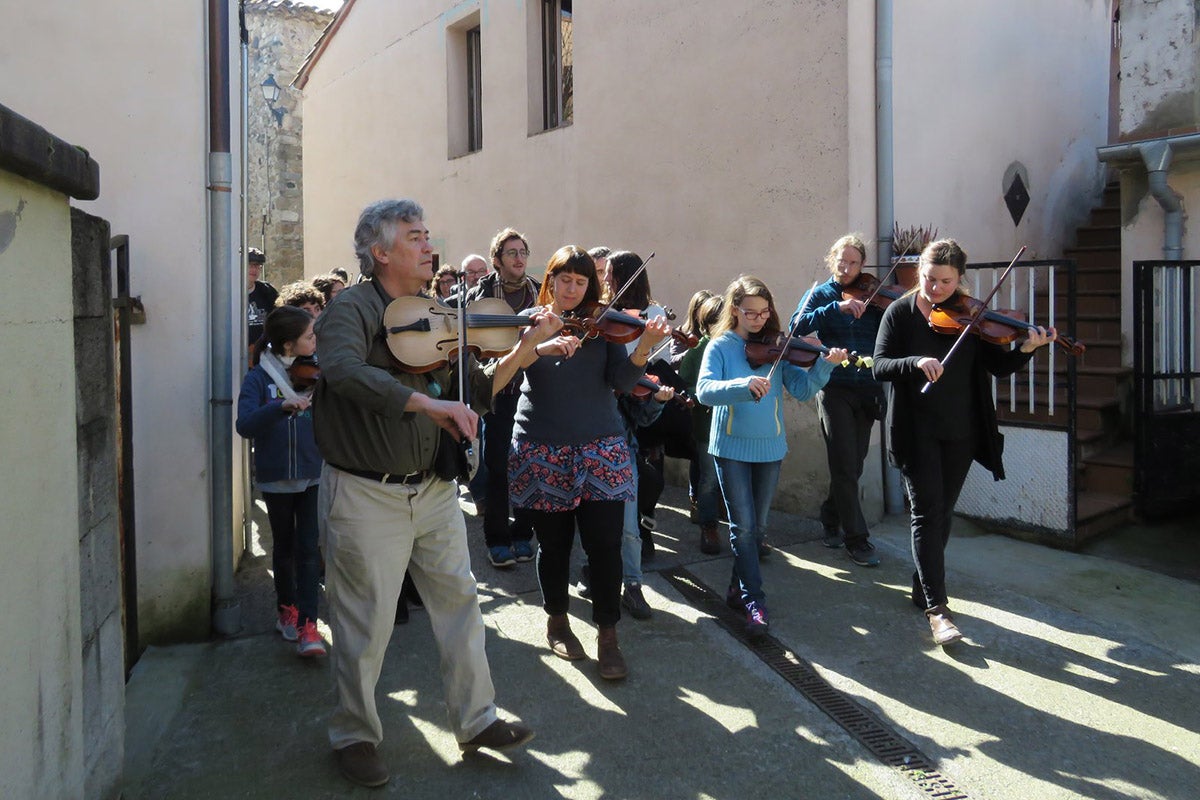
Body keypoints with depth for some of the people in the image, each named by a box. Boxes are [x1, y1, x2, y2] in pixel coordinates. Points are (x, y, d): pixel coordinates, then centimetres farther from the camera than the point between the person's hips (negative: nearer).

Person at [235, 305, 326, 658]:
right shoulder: (260, 377, -8)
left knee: (308, 549, -4)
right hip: (276, 477, -1)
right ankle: (287, 609, 35)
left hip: (313, 474, 1)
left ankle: (307, 625, -1)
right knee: (284, 547, 15)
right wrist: (283, 406, -37)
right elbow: (245, 425, -22)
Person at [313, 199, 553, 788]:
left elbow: (479, 392, 7)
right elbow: (343, 370, -33)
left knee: (459, 602, 13)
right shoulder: (353, 309, -11)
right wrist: (428, 403, -38)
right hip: (367, 495, -6)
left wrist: (525, 349, -6)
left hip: (433, 489, 6)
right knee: (366, 627, 6)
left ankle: (476, 720, 29)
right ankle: (354, 736, 28)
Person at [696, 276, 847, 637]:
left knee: (757, 526, 12)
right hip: (731, 447, -3)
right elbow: (705, 390, -19)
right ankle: (754, 600, 4)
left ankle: (739, 588, 29)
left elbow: (802, 389, -5)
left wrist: (825, 365, -22)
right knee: (743, 526, -5)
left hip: (770, 447, 3)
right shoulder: (720, 346, -4)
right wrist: (743, 385, -35)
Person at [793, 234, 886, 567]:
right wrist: (837, 307, -28)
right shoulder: (822, 294, 0)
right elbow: (798, 325, -18)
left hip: (866, 390, 4)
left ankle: (831, 520, 33)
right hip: (835, 388, -3)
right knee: (845, 466, -5)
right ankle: (856, 538, 2)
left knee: (853, 465, 12)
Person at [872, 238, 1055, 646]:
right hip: (917, 432, -3)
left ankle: (923, 586, 30)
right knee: (927, 513, -7)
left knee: (942, 514, 13)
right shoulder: (900, 313, -4)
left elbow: (999, 367, -2)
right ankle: (937, 607, -5)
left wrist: (1026, 349, -21)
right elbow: (880, 366, -12)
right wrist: (916, 362, -30)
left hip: (961, 432, 3)